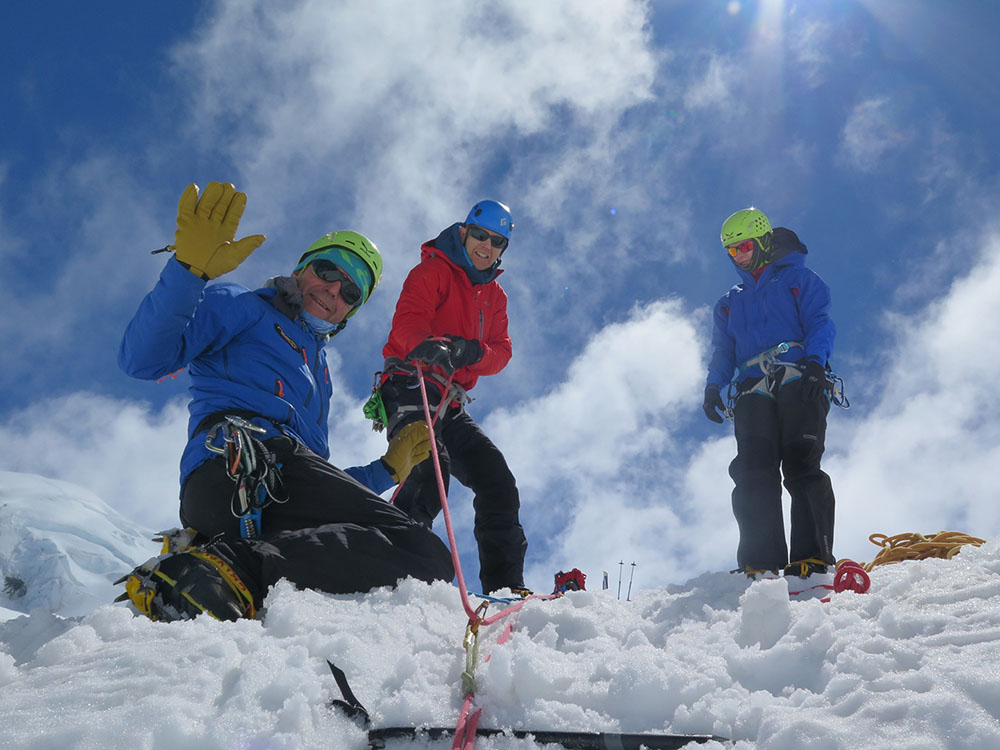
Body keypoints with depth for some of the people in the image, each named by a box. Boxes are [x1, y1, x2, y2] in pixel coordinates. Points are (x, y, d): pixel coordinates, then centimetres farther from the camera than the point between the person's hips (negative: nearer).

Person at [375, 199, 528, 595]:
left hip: (451, 405, 7)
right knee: (430, 471, -30)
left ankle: (505, 584, 6)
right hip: (412, 389, -7)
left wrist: (471, 351, -14)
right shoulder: (434, 270, 3)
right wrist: (427, 345, -40)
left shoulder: (495, 295, 24)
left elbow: (501, 351, 10)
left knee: (497, 480, 1)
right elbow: (406, 321, -16)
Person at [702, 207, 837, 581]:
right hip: (754, 392, 4)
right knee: (753, 473, -14)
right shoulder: (729, 303, 32)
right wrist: (713, 384, 3)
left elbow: (820, 323, 5)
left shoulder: (799, 280, 18)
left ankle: (813, 556, -21)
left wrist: (814, 362, -15)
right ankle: (761, 562, -20)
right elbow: (723, 352, 24)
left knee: (801, 466, -18)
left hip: (799, 384, -3)